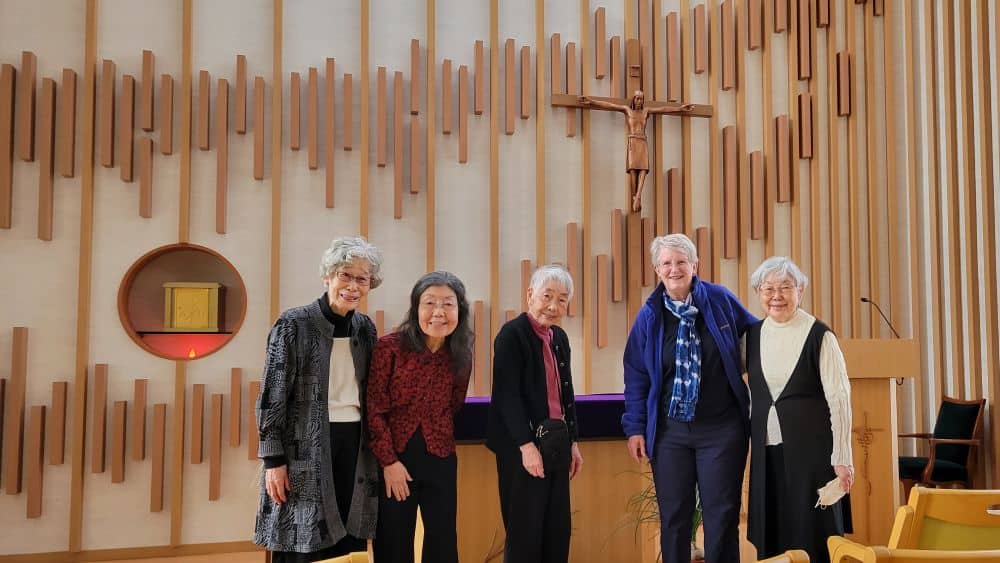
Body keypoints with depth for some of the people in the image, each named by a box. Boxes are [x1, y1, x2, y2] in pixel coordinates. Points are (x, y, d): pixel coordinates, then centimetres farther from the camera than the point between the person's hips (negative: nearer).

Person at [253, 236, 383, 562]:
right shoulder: (294, 325, -8)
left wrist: (373, 452, 14)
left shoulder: (365, 328, 8)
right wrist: (273, 460, -11)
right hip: (306, 448, -5)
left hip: (353, 445, 5)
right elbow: (271, 398, -8)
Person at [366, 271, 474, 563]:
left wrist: (442, 443, 2)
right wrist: (389, 462, -14)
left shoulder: (461, 355, 0)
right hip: (394, 458, -3)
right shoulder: (390, 347, -12)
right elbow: (374, 409, -11)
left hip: (440, 459, 3)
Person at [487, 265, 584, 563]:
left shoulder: (560, 337, 13)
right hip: (523, 445, -7)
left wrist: (573, 442, 16)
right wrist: (526, 446, -21)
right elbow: (508, 395, -17)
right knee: (525, 530, 0)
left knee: (558, 530, 11)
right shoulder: (512, 334, -11)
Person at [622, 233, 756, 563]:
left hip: (722, 428, -1)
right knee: (673, 517, 9)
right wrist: (635, 428, 0)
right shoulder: (649, 315, 0)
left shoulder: (721, 301, -3)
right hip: (669, 431, 1)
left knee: (721, 515, 5)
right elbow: (636, 375, 4)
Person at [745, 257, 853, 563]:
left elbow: (839, 399, -10)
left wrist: (841, 458, -12)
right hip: (766, 451, 5)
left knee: (811, 537, 1)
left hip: (810, 450, -5)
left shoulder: (819, 336, -8)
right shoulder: (753, 334, 6)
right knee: (771, 537, 10)